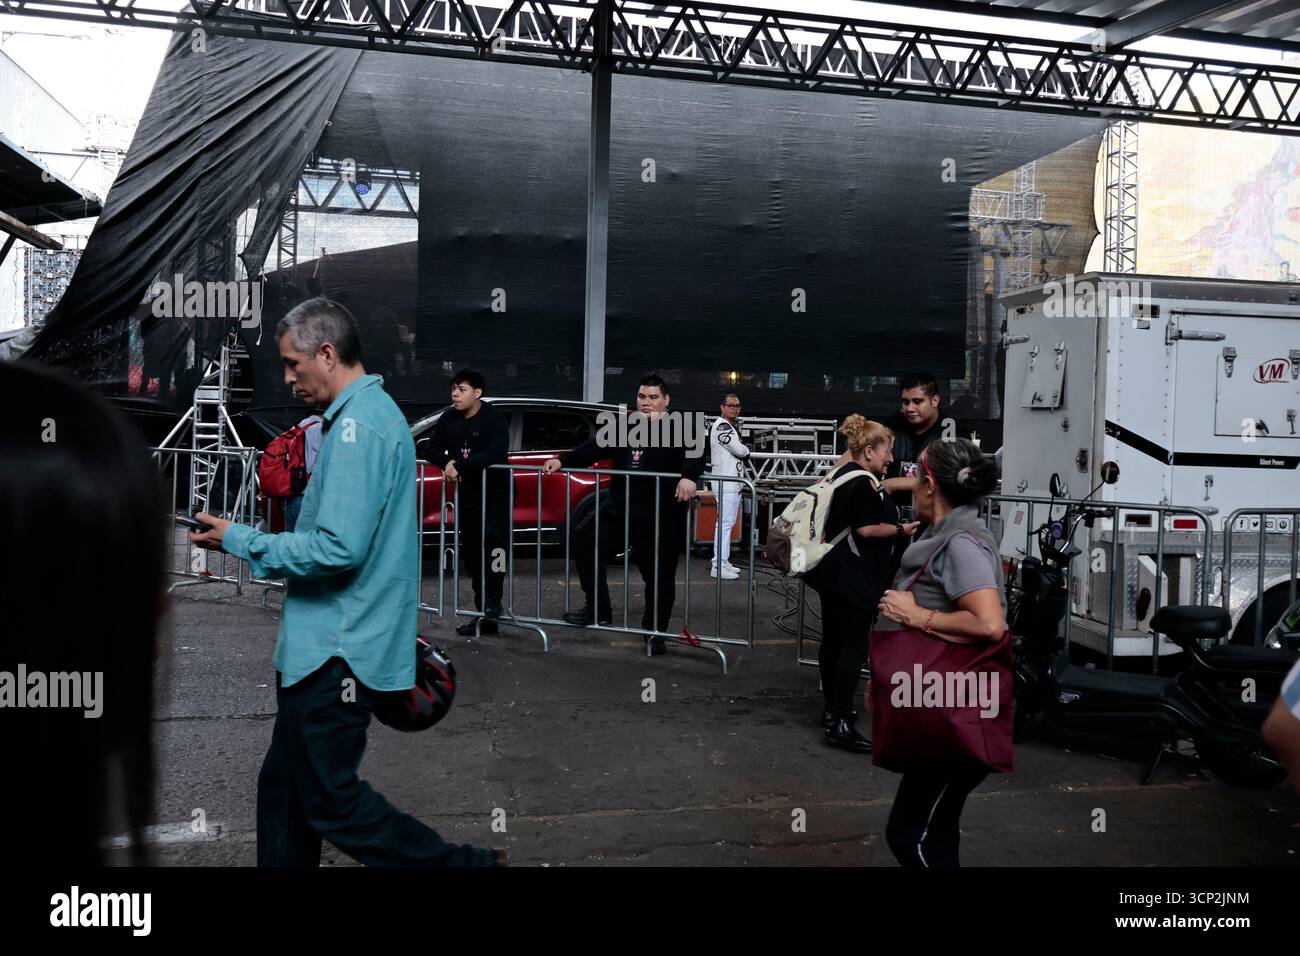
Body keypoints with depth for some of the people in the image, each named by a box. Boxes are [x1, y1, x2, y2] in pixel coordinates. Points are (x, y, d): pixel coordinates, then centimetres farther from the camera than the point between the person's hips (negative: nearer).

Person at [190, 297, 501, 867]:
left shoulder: (357, 424, -18)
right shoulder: (375, 413, 15)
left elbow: (339, 548, -25)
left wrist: (239, 541, -14)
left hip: (335, 655, -10)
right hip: (320, 649, 10)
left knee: (331, 803, -2)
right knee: (284, 789, 16)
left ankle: (466, 866, 7)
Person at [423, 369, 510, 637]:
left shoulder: (494, 418, -13)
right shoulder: (448, 419, 5)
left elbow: (497, 454, -26)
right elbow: (432, 449, 9)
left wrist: (460, 465, -27)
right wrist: (448, 462, -13)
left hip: (495, 491, -6)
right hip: (467, 493, 6)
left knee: (492, 543, -22)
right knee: (471, 554, 6)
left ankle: (493, 602, -11)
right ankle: (485, 614, 14)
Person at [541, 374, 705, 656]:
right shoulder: (623, 427, 11)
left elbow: (695, 452, -22)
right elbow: (593, 447, 6)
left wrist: (688, 477, -42)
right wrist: (562, 461, -6)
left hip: (660, 518, -5)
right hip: (619, 510, 5)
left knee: (659, 574, 1)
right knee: (585, 542, 2)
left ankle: (654, 631, 19)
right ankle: (598, 610, 12)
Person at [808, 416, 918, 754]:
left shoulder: (838, 474, 13)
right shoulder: (864, 482, -16)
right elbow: (866, 529, -21)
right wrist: (902, 529, -9)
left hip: (831, 572, 10)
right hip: (854, 578, -10)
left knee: (833, 640, 15)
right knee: (855, 645, -9)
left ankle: (832, 709, 25)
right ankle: (840, 723, -11)